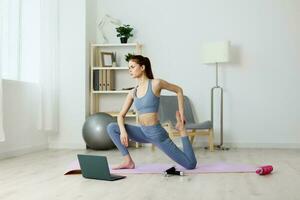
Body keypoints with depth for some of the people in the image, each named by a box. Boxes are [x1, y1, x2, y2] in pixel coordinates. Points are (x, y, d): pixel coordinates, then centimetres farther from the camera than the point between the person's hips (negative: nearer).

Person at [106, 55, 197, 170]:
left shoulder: (156, 83, -9)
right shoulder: (133, 92, 6)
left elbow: (179, 90, 4)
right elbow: (121, 115, 8)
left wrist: (181, 113, 1)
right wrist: (123, 130, -13)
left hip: (157, 134, -5)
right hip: (143, 133, 6)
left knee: (190, 165, -6)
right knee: (111, 127, -6)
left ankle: (181, 128, 14)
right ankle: (128, 161, -3)